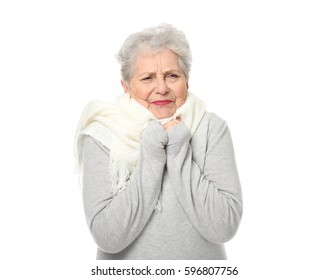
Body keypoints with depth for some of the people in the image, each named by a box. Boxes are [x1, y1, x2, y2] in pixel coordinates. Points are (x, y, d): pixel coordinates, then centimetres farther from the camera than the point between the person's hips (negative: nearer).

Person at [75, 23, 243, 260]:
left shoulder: (212, 129, -13)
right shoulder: (102, 137, -15)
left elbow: (224, 228, -19)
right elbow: (107, 237, -21)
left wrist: (179, 156, -25)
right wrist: (151, 159, -26)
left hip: (202, 267, 1)